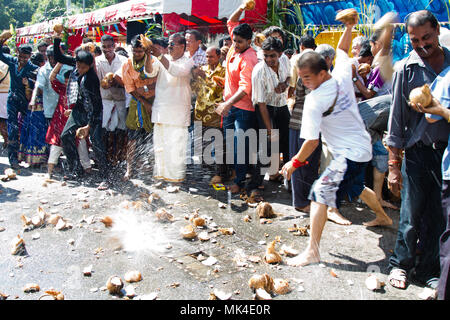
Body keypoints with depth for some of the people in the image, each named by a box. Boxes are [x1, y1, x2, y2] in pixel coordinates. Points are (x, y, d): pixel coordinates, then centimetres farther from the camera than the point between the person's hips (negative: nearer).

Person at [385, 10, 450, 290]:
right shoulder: (406, 69, -2)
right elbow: (396, 119, -3)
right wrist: (394, 164, -5)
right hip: (418, 151, -2)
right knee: (412, 215, 5)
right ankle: (401, 264, 26)